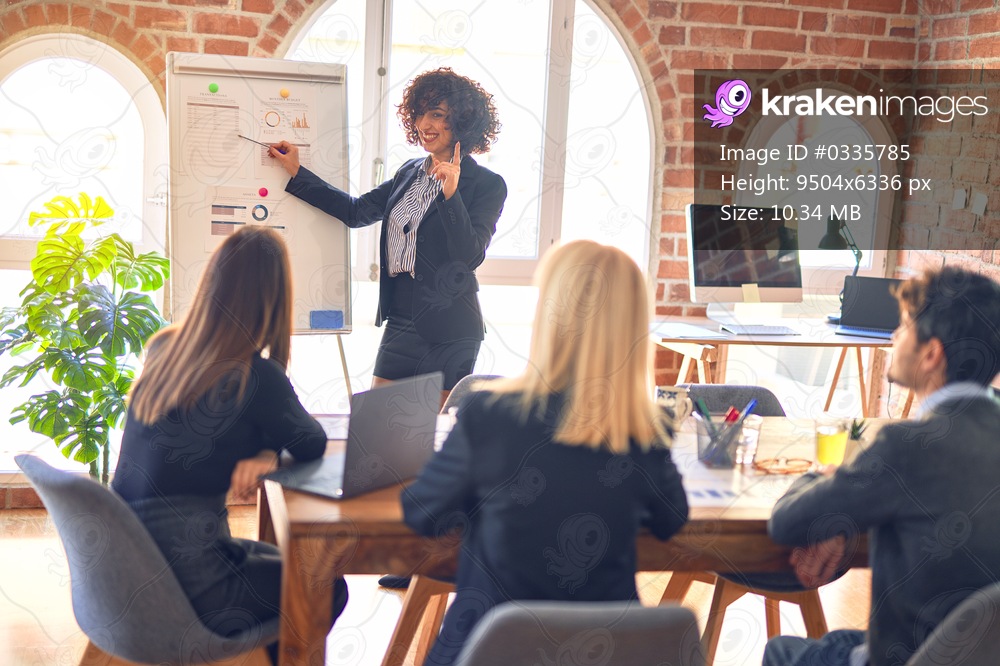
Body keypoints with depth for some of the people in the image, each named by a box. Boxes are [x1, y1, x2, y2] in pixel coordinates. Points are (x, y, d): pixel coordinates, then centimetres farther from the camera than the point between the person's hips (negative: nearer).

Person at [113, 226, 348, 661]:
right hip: (184, 588, -7)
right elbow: (313, 445, -4)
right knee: (327, 588, 15)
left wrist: (264, 453, -5)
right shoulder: (256, 376, -19)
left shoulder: (162, 349, 2)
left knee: (283, 564, 30)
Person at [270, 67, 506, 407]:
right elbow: (356, 211, 16)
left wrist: (450, 194, -25)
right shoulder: (409, 173, 14)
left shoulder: (487, 185, -7)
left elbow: (471, 256, -16)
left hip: (448, 330, -6)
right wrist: (297, 172, 16)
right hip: (400, 321, 6)